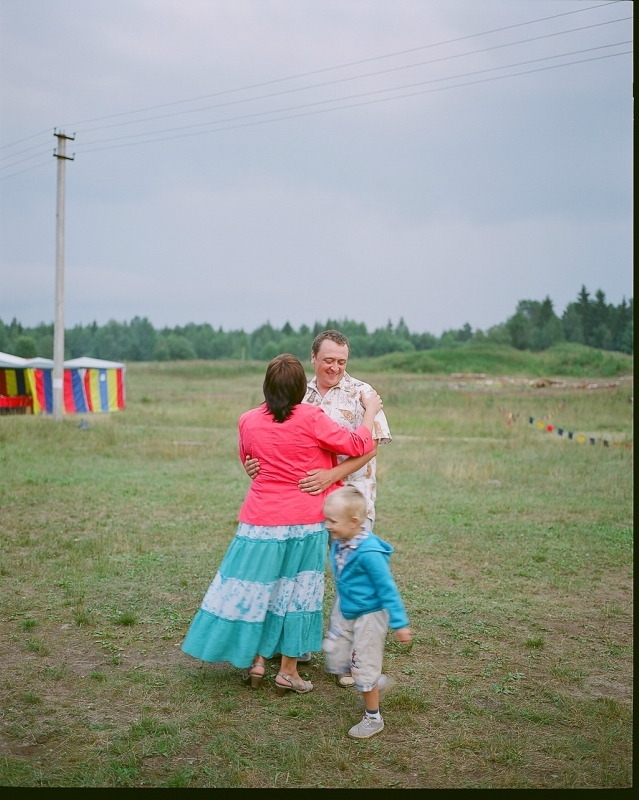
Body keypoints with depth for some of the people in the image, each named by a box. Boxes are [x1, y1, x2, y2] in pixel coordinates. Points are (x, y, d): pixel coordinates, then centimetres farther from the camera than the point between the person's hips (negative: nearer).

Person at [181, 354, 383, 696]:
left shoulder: (249, 421, -2)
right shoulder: (310, 418, -14)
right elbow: (358, 445, -9)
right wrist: (370, 411, 5)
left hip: (261, 521, 2)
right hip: (304, 523, -2)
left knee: (257, 587, 15)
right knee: (296, 592, 9)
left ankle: (256, 659, 21)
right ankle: (288, 671, 17)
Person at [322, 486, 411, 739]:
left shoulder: (368, 552, -30)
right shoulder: (338, 543, -7)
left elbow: (387, 588, -23)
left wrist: (399, 623, -18)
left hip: (369, 614, -8)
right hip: (345, 610, 8)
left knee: (363, 666, 5)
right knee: (335, 658, 16)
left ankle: (373, 718, 26)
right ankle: (378, 684, 37)